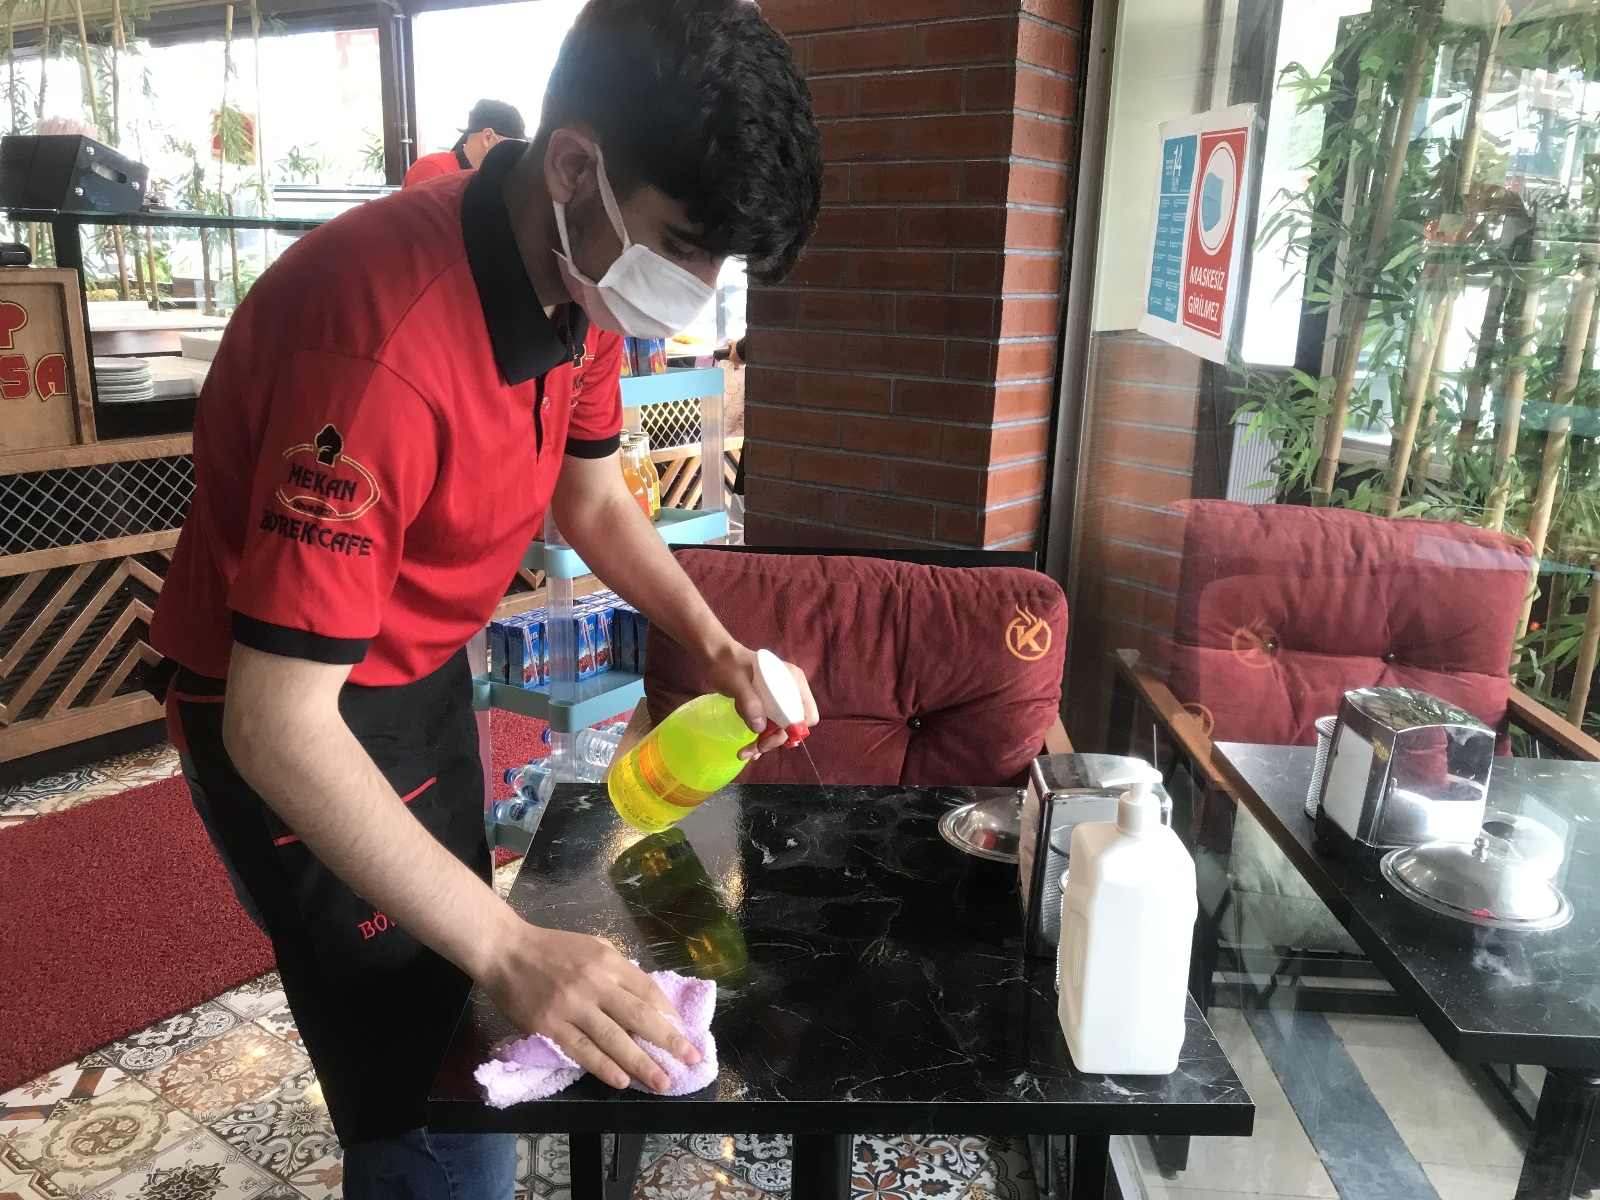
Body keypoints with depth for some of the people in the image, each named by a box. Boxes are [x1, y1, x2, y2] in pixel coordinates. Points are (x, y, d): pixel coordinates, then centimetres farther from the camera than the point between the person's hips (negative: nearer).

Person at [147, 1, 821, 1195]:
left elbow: (592, 497, 8)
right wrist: (511, 946, -34)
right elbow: (277, 726, -32)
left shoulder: (585, 275, -8)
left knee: (457, 1008, 25)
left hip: (429, 674, 8)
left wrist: (715, 644, -6)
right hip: (290, 715, -8)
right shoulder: (385, 346, -35)